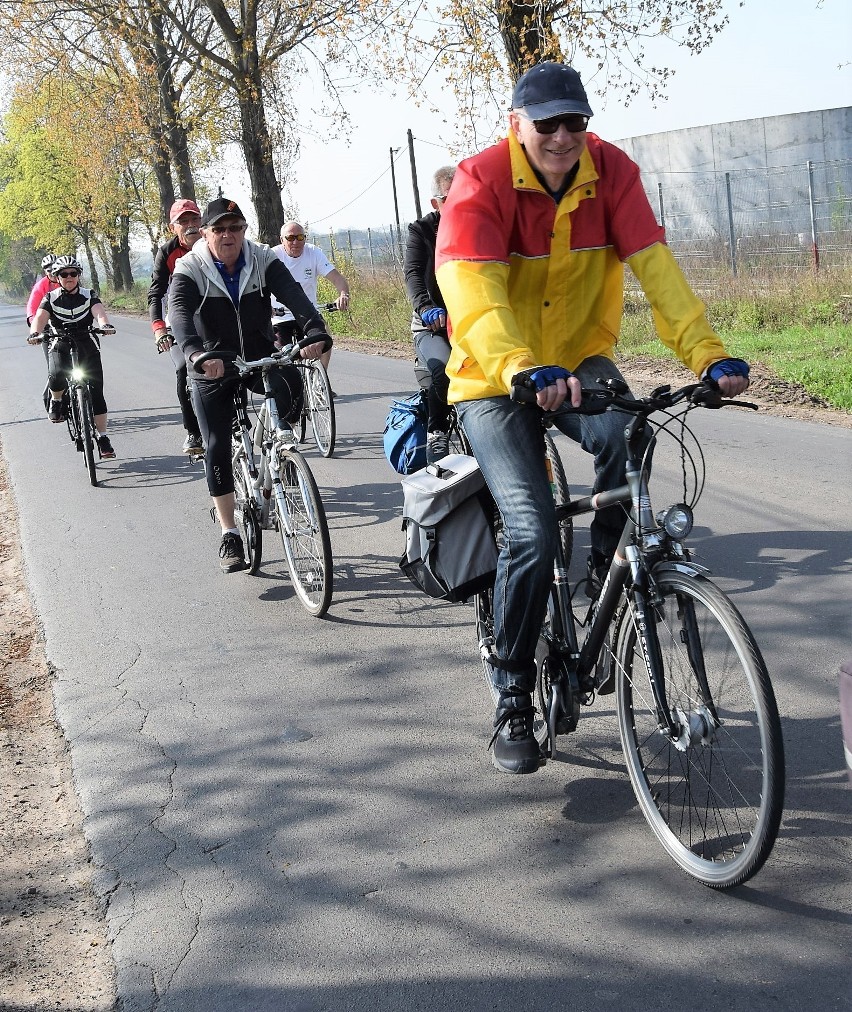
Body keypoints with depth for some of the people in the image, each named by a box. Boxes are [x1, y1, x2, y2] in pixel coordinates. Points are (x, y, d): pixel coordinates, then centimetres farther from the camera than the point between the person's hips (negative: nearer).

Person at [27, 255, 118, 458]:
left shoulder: (89, 295, 0)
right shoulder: (51, 298, 0)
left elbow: (99, 311, -19)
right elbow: (40, 317, -15)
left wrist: (104, 324, -43)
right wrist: (35, 333, -38)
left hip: (87, 346, 1)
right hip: (60, 345, -1)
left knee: (96, 392, -6)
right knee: (56, 377, -31)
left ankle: (102, 437, 3)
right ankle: (56, 401, 5)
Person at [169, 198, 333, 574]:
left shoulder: (263, 260, -9)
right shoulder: (189, 269, -13)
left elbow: (294, 296, -25)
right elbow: (179, 312, -31)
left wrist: (316, 333, -45)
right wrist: (196, 352, -52)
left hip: (259, 357, 1)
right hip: (213, 367, 0)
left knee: (291, 387, -31)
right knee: (218, 448, -6)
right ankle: (229, 536, 6)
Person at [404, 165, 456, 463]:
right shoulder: (421, 231, 2)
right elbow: (413, 273, -14)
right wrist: (426, 307, -36)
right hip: (432, 326, -2)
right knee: (442, 368, -33)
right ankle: (437, 432, -12)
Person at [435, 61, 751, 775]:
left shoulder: (612, 173, -8)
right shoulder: (482, 182, -18)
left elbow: (656, 267, -17)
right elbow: (472, 294, -32)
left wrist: (708, 354, -32)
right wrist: (522, 371, -50)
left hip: (581, 360, 3)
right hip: (496, 380, -3)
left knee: (626, 435, -32)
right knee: (533, 533, -16)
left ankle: (607, 576, -3)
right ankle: (512, 703, 1)